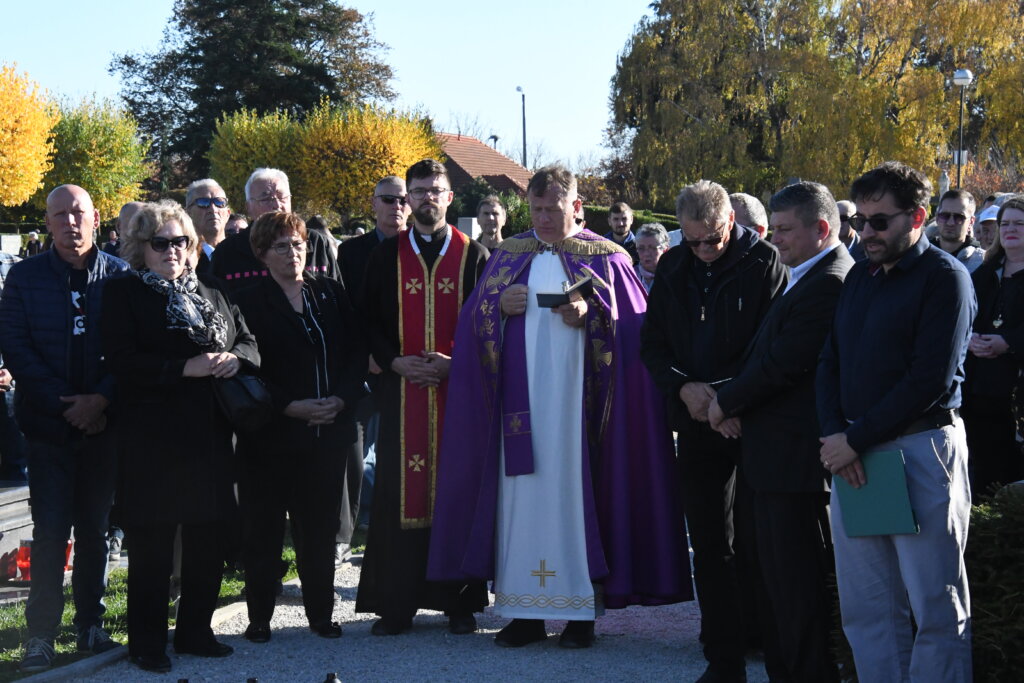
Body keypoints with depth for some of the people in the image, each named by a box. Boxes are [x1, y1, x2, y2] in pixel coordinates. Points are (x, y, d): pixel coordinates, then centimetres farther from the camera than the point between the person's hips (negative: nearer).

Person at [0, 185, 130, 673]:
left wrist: (101, 399, -12)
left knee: (94, 527, 10)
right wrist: (65, 404, -10)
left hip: (101, 423, 1)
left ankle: (91, 624, 19)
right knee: (50, 530, -4)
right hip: (49, 424, -1)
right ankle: (40, 634, 1)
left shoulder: (120, 276, 1)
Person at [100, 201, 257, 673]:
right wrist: (186, 368, -20)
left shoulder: (211, 294, 17)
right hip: (153, 438, -5)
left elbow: (249, 343, 16)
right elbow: (122, 361, -13)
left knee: (207, 544, 9)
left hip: (211, 435, 5)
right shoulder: (123, 293, -1)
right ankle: (147, 644, 10)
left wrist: (234, 358, -8)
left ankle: (195, 632, 22)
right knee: (152, 546, 0)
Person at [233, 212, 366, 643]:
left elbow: (357, 352, 7)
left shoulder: (330, 293, 10)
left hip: (331, 429, 3)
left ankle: (320, 613, 16)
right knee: (264, 530, 2)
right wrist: (292, 407, -14)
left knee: (320, 530, 6)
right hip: (272, 436, -3)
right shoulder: (249, 302, 0)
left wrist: (340, 400, -7)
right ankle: (259, 618, 11)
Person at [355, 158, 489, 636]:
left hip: (459, 387, 0)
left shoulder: (474, 256, 7)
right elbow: (369, 321, 8)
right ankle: (396, 604, 4)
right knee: (398, 491, -1)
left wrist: (454, 363, -11)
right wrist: (396, 362, -7)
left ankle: (460, 601, 8)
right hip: (402, 389, 1)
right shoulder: (386, 256, 9)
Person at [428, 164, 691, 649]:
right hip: (520, 397, 3)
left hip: (576, 398, -3)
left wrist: (590, 315, -18)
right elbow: (474, 318, 13)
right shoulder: (508, 255, 14)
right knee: (521, 492, 2)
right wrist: (500, 306, -8)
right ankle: (524, 611, 8)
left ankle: (581, 611, 4)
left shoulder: (606, 258, 4)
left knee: (574, 488, -3)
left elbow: (631, 327, -1)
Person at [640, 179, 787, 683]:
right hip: (696, 424, 5)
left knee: (755, 547, -3)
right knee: (710, 546, 9)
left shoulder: (764, 263, -7)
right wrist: (684, 386, -7)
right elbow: (652, 344, 10)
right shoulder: (673, 269, 8)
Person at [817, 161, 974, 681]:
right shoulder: (859, 278, 15)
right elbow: (830, 364, 13)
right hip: (853, 453, 7)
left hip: (922, 448, -7)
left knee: (936, 609, 0)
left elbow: (931, 379, -14)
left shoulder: (944, 277, -6)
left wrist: (856, 440, -13)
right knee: (865, 607, 8)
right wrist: (833, 436, -4)